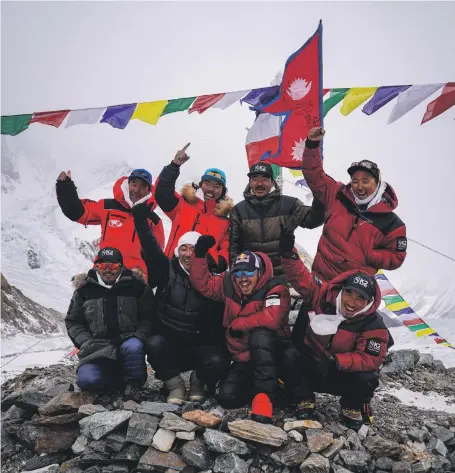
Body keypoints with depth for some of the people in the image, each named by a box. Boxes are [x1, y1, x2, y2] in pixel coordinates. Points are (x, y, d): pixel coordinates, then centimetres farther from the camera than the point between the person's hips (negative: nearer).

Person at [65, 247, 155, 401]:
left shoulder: (136, 287, 0)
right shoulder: (85, 290, 4)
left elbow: (148, 318, 5)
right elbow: (73, 322, 12)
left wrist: (139, 336, -12)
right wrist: (86, 343, -3)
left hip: (127, 341, -1)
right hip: (97, 347, 2)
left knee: (133, 347, -38)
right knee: (87, 380, -26)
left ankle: (133, 382, -9)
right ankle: (126, 379, 0)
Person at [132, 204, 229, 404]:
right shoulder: (167, 270, -2)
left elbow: (220, 317, -1)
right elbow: (151, 248, -18)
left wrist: (220, 346, -14)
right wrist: (140, 220, -30)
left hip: (201, 347, 0)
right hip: (168, 345, 1)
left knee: (218, 361, -28)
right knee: (154, 344, -31)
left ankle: (198, 382, 9)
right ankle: (174, 385, -3)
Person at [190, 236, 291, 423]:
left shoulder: (275, 289, -18)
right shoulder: (230, 286, 1)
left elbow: (273, 318, -34)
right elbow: (202, 283, 6)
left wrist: (237, 324, -19)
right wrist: (199, 254, -11)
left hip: (271, 354, -5)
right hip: (243, 359, 6)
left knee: (260, 335, -36)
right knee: (227, 397, -15)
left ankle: (264, 393, -27)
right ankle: (255, 385, 17)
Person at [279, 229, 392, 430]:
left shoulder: (374, 326, -19)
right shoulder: (323, 295, -15)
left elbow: (370, 359, -22)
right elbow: (301, 277, -11)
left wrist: (338, 361, -38)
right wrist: (288, 254, -28)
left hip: (342, 376, -1)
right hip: (308, 368, 1)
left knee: (367, 379, -28)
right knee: (290, 355, -27)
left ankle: (353, 407, 7)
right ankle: (304, 401, -7)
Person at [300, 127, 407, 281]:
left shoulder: (390, 223, -6)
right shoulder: (337, 196, -1)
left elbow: (396, 258, 0)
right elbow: (314, 175, 2)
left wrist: (369, 257, -17)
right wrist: (312, 144, -9)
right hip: (320, 276, 3)